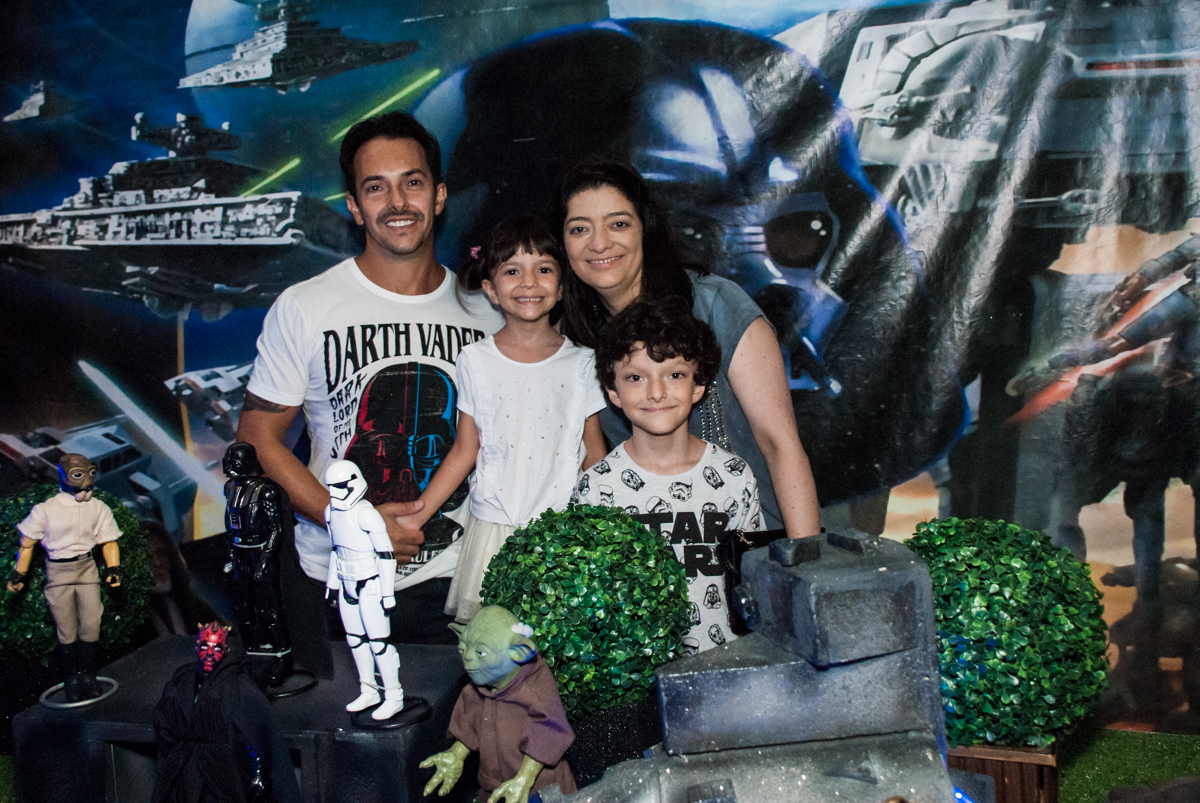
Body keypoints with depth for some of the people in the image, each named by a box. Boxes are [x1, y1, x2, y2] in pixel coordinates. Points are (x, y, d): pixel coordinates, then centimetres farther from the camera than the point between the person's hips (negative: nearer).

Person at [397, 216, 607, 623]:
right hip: (494, 528, 0)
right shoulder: (475, 360, 1)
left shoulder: (581, 362, 1)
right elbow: (464, 451, 5)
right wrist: (411, 519, 0)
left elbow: (594, 449, 8)